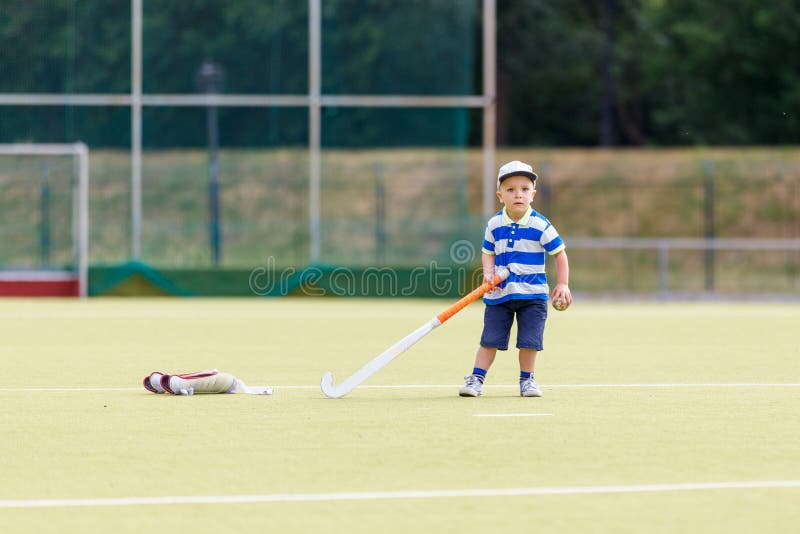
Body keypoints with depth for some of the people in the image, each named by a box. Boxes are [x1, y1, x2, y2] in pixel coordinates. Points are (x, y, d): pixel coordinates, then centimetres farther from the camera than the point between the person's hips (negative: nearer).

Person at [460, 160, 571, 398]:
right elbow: (488, 252, 12)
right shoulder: (494, 224, 0)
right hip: (499, 293, 2)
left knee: (529, 340, 0)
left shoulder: (540, 225, -8)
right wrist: (488, 273, -7)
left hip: (532, 292, -2)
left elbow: (559, 253, -1)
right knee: (490, 339, 0)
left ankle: (526, 379, 18)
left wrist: (563, 284, -4)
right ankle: (476, 378, 7)